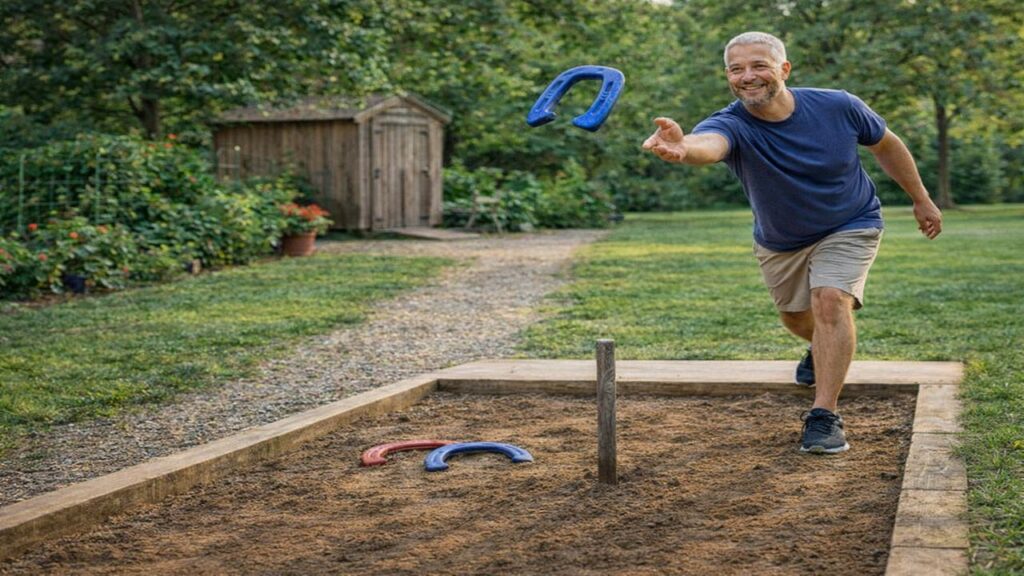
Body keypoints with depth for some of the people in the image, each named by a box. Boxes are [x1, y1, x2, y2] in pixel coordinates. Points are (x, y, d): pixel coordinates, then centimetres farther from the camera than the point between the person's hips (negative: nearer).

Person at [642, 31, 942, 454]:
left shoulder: (838, 107, -24)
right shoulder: (732, 125, -30)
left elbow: (886, 145, -3)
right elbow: (708, 144, -57)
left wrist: (920, 199, 5)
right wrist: (683, 147, -82)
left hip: (849, 227, -2)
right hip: (778, 242, 2)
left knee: (830, 300, -25)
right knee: (796, 319, 19)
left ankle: (825, 415, -20)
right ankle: (823, 350, 57)